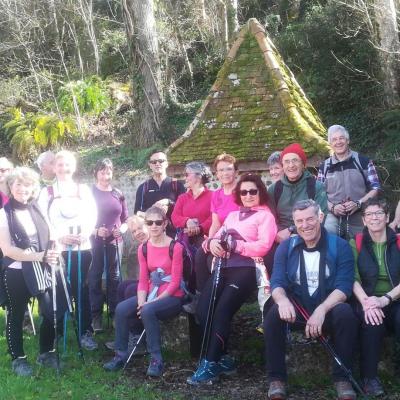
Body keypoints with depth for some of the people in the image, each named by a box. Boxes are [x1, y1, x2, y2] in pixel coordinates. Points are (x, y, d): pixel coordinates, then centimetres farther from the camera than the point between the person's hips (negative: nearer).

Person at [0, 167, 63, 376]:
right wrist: (38, 256, -22)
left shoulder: (37, 210, 7)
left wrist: (51, 254, -4)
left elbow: (47, 238, 17)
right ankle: (18, 359, 25)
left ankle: (46, 353, 26)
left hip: (40, 271, 5)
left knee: (51, 313, 6)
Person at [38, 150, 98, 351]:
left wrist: (86, 232, -12)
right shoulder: (47, 192, 5)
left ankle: (85, 332, 9)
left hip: (82, 247, 1)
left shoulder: (84, 189, 10)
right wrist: (59, 237, -15)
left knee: (81, 289, 3)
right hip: (58, 249, -1)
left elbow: (93, 214, 7)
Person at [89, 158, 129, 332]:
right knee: (95, 277, 2)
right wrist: (95, 230, -17)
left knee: (114, 277, 7)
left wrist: (122, 229, -9)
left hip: (115, 241, 3)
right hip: (95, 241, -3)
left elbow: (125, 219, 12)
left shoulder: (118, 194, 8)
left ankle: (115, 313, 16)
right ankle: (96, 316, 9)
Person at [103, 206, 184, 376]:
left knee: (148, 311, -34)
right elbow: (143, 281, 5)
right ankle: (121, 355, -7)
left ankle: (156, 359, -23)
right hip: (151, 295, 6)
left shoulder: (175, 247, -11)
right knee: (121, 309, -18)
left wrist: (152, 302, -19)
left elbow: (175, 282, -13)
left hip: (172, 297, -6)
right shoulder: (143, 248, 7)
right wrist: (141, 301, -14)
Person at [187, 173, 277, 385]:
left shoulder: (265, 215, 7)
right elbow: (218, 236, 21)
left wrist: (234, 245, -13)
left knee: (222, 311, -23)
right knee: (203, 310, -14)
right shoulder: (233, 215, 29)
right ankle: (222, 358, -2)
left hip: (246, 268, -6)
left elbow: (263, 246, -7)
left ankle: (210, 364, -16)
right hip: (224, 266, 6)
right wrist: (213, 242, -4)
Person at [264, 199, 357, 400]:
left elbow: (344, 286, -13)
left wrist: (321, 310, -31)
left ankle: (342, 378, -18)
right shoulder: (286, 247, 4)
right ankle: (276, 378, -17)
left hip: (328, 309, -1)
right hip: (295, 309, 2)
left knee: (345, 312, -33)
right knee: (274, 312, -29)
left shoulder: (340, 246, -3)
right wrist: (283, 300, -31)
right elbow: (277, 282, -6)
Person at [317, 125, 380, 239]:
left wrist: (358, 203, -13)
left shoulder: (363, 161, 1)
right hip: (334, 217, 0)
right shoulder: (324, 167, 7)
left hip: (359, 218, 0)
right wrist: (332, 207, -11)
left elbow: (375, 188, 2)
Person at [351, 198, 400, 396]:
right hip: (367, 301, 0)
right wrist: (366, 302, -23)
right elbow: (353, 278, -5)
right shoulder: (356, 243, 7)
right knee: (372, 320, -33)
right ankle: (369, 376, -18)